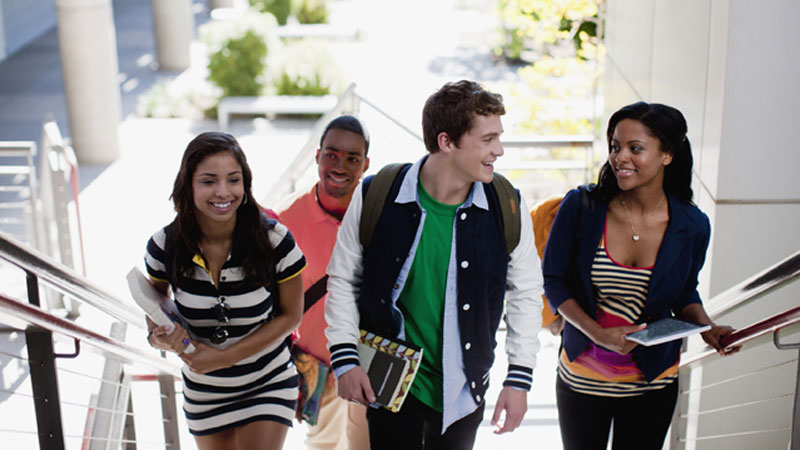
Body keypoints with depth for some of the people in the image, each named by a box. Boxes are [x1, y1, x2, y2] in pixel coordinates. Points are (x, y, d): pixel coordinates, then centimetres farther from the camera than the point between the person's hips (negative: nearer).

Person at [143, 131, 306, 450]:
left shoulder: (274, 241, -22)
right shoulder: (165, 246, -17)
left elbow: (290, 315, -11)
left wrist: (226, 356, -19)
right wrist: (159, 337, -23)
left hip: (268, 385, -2)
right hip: (203, 391, 3)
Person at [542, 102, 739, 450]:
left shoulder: (692, 226, -9)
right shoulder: (580, 207, -14)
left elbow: (684, 292, 8)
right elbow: (554, 280, -6)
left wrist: (705, 326, -13)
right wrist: (597, 333, -20)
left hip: (652, 385, 1)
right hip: (582, 378, -1)